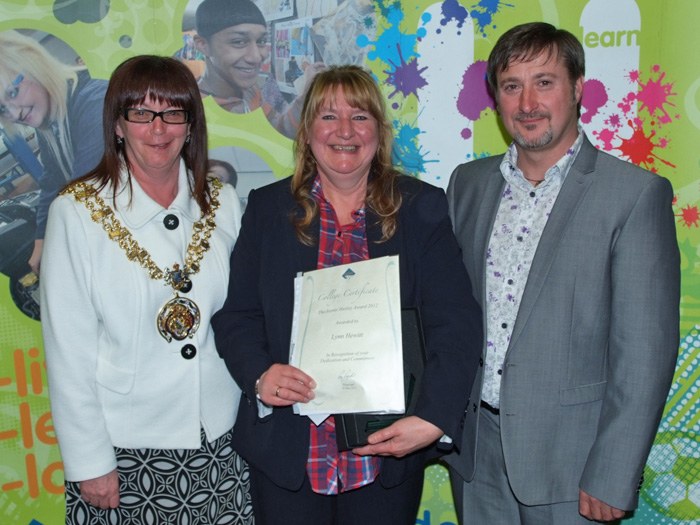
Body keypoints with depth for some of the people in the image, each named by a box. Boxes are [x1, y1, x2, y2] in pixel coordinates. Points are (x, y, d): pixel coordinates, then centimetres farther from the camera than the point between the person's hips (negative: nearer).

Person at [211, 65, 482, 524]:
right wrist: (259, 375, -17)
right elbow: (236, 316, 2)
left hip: (388, 450, 0)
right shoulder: (268, 208, 2)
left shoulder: (422, 208, -2)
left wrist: (434, 418, -21)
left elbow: (456, 323, -9)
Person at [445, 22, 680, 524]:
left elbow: (646, 350, -12)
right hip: (474, 446, 4)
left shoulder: (637, 193, -11)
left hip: (567, 454, -4)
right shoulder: (467, 184, 4)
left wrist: (611, 479, -13)